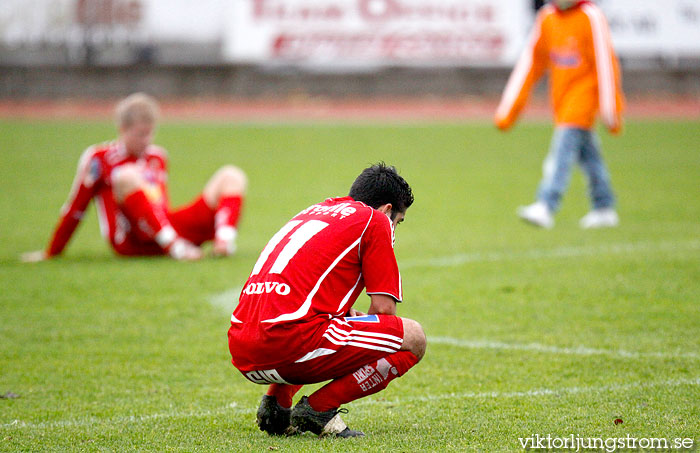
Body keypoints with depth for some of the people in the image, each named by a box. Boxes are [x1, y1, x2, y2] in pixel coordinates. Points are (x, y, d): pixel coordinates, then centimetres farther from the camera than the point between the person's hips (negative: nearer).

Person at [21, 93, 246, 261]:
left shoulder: (158, 158, 22)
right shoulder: (98, 159, 5)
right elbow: (74, 210, 8)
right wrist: (51, 253, 11)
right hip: (133, 242, -6)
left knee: (231, 176, -1)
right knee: (127, 176, -32)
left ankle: (224, 238, -34)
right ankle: (175, 246, -45)